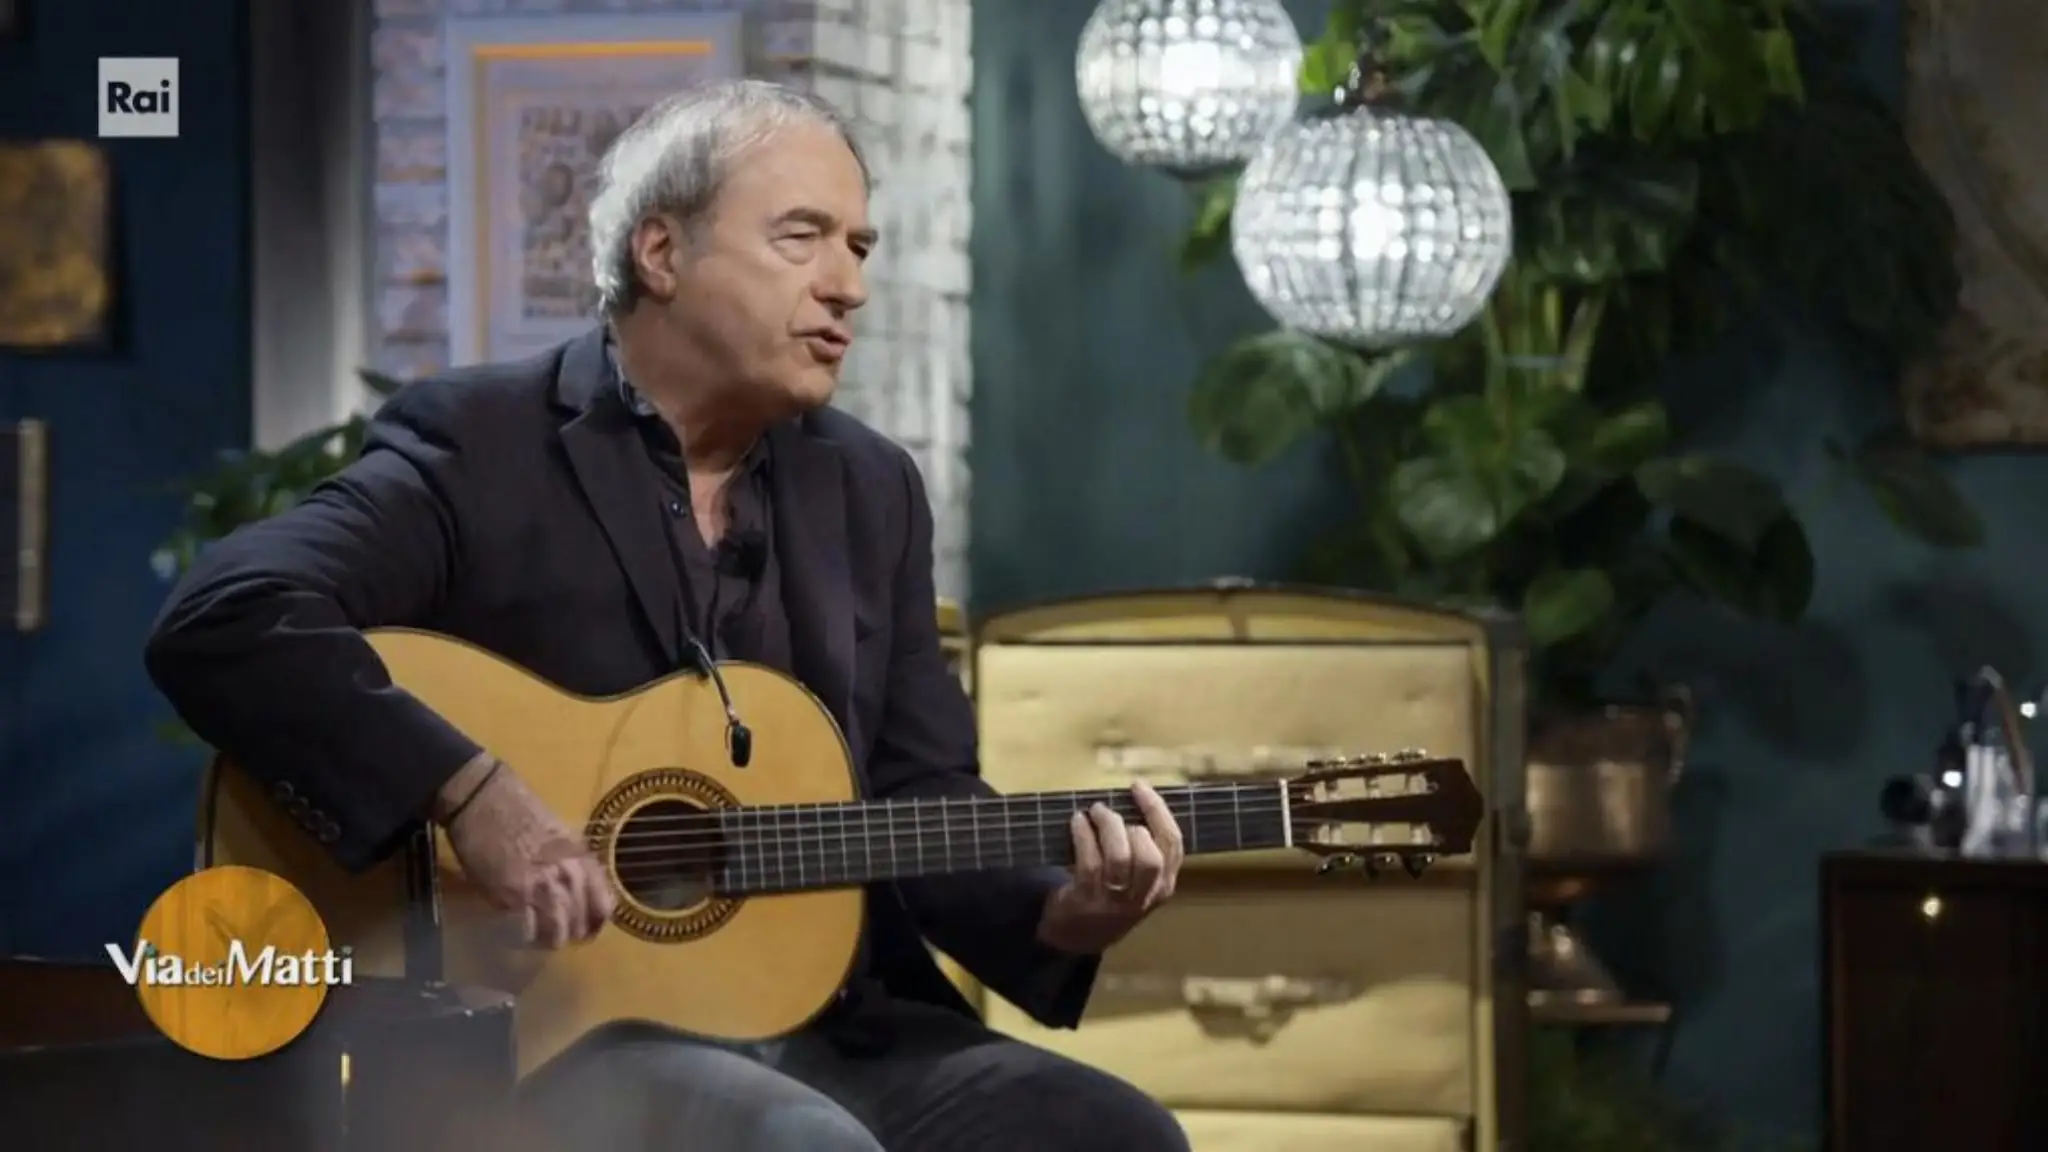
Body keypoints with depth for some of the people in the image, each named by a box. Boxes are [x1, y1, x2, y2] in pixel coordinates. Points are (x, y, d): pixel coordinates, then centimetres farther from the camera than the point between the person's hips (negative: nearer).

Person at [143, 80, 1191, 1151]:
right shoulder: (477, 444, -5)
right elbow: (218, 620, -19)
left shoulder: (869, 487, 14)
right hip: (538, 1026, -6)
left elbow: (921, 797, 13)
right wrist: (469, 792, -28)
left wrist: (1055, 913, -8)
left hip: (829, 1028, 6)